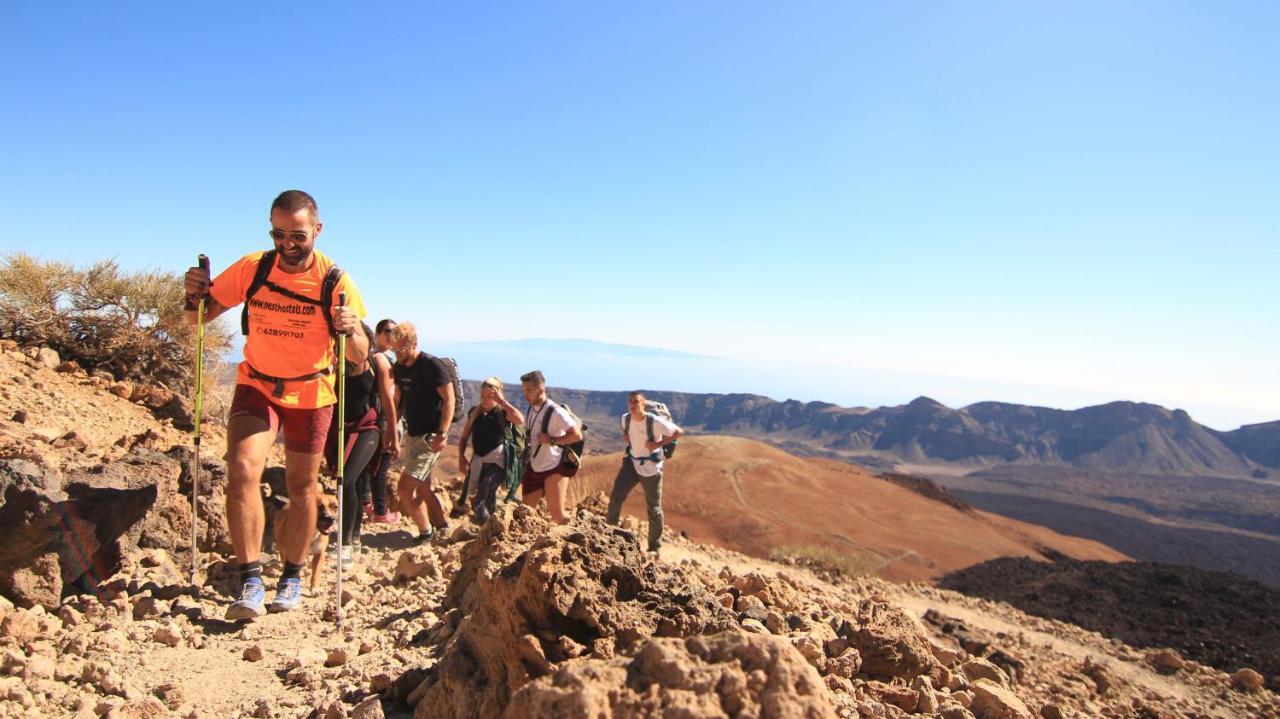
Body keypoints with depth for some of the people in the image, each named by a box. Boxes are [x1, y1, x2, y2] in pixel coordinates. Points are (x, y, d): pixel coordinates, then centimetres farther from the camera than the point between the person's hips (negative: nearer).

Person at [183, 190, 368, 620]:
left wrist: (351, 331, -39)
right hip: (257, 386, 1)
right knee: (242, 470, -20)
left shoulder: (335, 281, -17)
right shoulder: (252, 268, -12)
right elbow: (201, 318, 0)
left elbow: (359, 359, -18)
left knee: (301, 487, 8)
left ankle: (292, 579, 26)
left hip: (311, 394, -1)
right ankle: (251, 584, -14)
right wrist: (194, 296, -23)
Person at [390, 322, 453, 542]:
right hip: (412, 434, 9)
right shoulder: (399, 367, 8)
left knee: (405, 488, -11)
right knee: (423, 487, 16)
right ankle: (443, 527, 29)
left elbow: (449, 400, -16)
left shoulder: (431, 365, -16)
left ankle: (426, 532, 5)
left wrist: (442, 434, -23)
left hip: (429, 437, -9)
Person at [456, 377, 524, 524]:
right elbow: (464, 437, 14)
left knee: (485, 496, -19)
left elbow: (520, 420, -27)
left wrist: (502, 401, -24)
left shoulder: (503, 412, -5)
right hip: (477, 460, 5)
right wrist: (461, 457, -1)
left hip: (497, 460, -5)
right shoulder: (474, 412, 8)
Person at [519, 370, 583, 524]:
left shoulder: (556, 412, -18)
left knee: (557, 514, -4)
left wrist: (552, 440, -25)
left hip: (554, 469, -8)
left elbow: (577, 435, -22)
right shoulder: (531, 409, 6)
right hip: (533, 468, 8)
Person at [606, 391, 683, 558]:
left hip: (651, 467, -4)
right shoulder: (625, 418, -6)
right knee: (616, 497, -9)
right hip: (631, 462, 4)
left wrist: (658, 444, -22)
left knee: (653, 508, 6)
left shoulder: (655, 421, -24)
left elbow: (679, 432, -17)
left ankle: (654, 547, 21)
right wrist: (625, 436, -1)